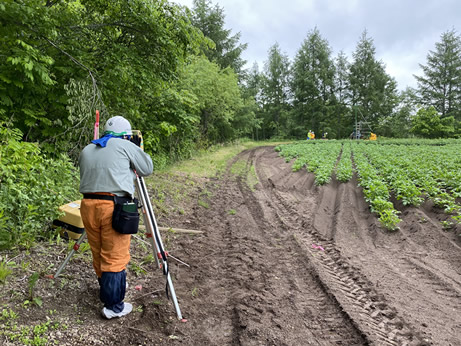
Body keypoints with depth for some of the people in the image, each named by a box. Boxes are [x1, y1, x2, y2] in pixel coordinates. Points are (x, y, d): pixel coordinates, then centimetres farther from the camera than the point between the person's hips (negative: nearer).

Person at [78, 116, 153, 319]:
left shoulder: (86, 150, 17)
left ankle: (107, 288, 42)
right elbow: (147, 168, 9)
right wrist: (134, 159, 26)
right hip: (114, 207, -6)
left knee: (99, 254, 20)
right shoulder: (126, 146, 2)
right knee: (115, 257, 2)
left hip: (88, 205, 6)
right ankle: (113, 306, 9)